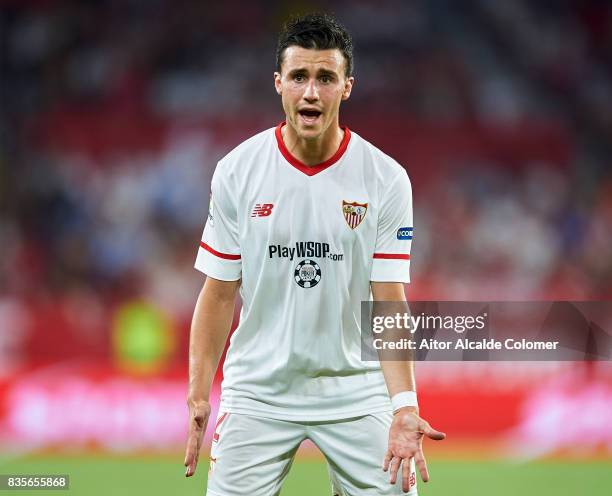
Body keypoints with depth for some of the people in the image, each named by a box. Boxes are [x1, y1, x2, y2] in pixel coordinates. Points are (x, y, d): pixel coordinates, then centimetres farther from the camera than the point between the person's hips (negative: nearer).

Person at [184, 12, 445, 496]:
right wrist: (198, 399, -8)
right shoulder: (236, 171, -3)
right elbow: (218, 295, 0)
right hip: (257, 394, 0)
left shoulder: (388, 179, -5)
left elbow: (389, 302, -8)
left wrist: (404, 407, -20)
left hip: (355, 393, 0)